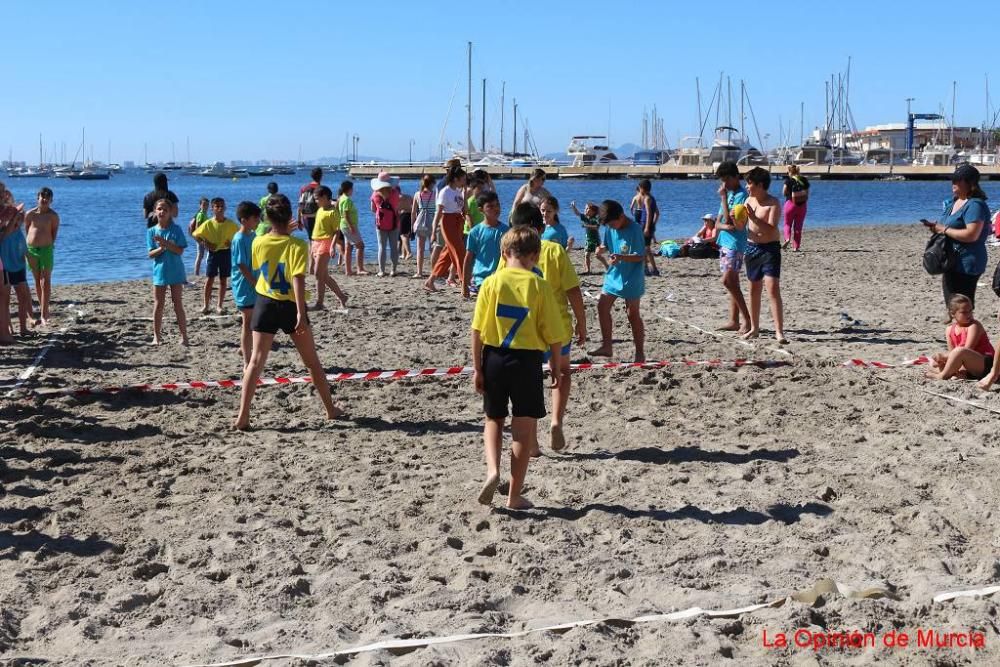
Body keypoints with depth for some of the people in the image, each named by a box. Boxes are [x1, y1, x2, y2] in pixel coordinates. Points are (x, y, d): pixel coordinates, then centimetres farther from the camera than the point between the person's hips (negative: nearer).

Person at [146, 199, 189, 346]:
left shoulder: (176, 230, -4)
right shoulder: (151, 231, 1)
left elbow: (180, 250, -11)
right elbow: (151, 254, -3)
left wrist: (165, 243, -23)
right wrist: (162, 248, -21)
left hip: (175, 272, -2)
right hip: (159, 272, 2)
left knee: (178, 305, 2)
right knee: (158, 306, 6)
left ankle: (184, 336, 6)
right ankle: (157, 336, 15)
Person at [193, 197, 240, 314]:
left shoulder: (230, 224, -5)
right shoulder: (208, 223, -7)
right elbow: (196, 235, 0)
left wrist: (232, 242, -11)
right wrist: (205, 243, -12)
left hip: (226, 253, 1)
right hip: (213, 253, -1)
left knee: (223, 280, 6)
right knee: (210, 279, 0)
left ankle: (219, 306, 15)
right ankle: (206, 305, 9)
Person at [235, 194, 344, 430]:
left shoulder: (259, 243, -4)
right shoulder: (297, 245, -15)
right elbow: (298, 280, -24)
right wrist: (301, 314, -26)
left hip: (265, 304, 2)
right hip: (290, 306, -2)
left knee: (256, 361, 2)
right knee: (312, 361, 12)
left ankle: (243, 416, -7)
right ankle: (331, 409, 23)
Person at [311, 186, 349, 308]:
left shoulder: (333, 212, -10)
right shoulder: (320, 210, 16)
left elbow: (337, 231, -15)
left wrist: (332, 246, -25)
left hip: (325, 243, -9)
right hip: (316, 243, 9)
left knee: (319, 274, -10)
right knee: (324, 275, 11)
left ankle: (319, 303, -5)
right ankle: (341, 297, 20)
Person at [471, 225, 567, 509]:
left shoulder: (491, 282, -3)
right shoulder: (539, 286, -7)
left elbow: (478, 330, -3)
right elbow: (552, 333, -4)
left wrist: (477, 367, 4)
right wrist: (556, 366, 9)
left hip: (494, 358, 2)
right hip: (527, 360, -2)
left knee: (493, 419, 20)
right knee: (524, 428, 7)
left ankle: (492, 470, -3)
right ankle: (515, 495, 12)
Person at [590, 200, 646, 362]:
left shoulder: (634, 229, -19)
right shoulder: (609, 228, 0)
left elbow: (639, 256, -19)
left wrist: (621, 257, -35)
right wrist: (602, 249, -10)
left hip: (631, 278, -7)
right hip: (613, 276, 7)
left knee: (632, 314, 0)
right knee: (602, 306, 4)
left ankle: (640, 353, 11)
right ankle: (606, 346, 16)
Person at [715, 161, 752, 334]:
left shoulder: (741, 195, -12)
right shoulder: (728, 194, 15)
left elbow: (728, 219, -19)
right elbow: (718, 223, 11)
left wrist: (723, 198, -15)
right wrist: (726, 226, -11)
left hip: (736, 243, -9)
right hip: (725, 242, 9)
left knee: (728, 281, -17)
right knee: (732, 282, 9)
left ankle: (746, 319, -14)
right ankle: (734, 321, 11)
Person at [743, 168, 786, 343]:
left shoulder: (773, 203, -13)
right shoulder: (749, 200, 8)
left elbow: (771, 229, -23)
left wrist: (754, 217, -29)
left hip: (770, 249, -7)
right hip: (752, 248, 7)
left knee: (773, 289, -15)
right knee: (754, 290, 14)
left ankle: (779, 332, -16)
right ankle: (754, 328, 25)